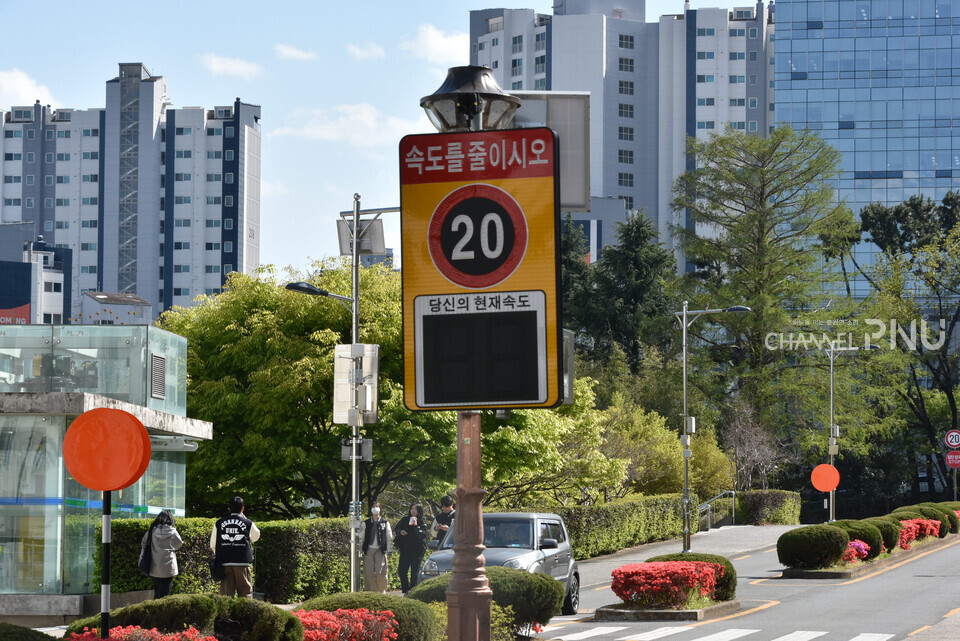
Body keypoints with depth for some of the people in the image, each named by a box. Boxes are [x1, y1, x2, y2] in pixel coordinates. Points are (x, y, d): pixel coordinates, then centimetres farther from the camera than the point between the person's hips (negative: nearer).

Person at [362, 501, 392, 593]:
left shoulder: (385, 523, 7)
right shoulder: (366, 523, 9)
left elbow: (389, 537, 8)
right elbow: (361, 537, 12)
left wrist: (389, 551, 5)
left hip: (380, 550, -2)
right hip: (369, 550, 2)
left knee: (380, 572, -10)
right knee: (369, 573, -3)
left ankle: (382, 590, 9)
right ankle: (372, 591, 6)